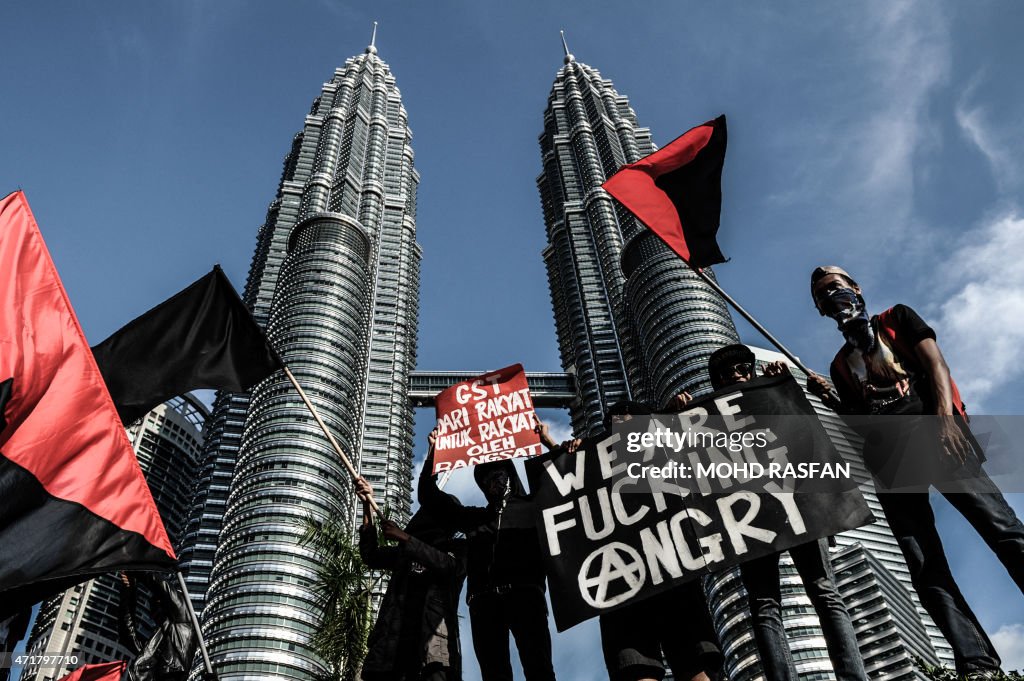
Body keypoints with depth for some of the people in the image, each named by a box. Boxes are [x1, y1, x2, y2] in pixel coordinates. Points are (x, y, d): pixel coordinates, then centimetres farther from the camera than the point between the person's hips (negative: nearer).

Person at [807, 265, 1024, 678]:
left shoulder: (897, 319, 19)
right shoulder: (840, 364, 27)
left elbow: (935, 364, 3)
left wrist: (945, 417, -14)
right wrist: (828, 397, 3)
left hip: (931, 430, -4)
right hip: (889, 456, 4)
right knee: (926, 570, -6)